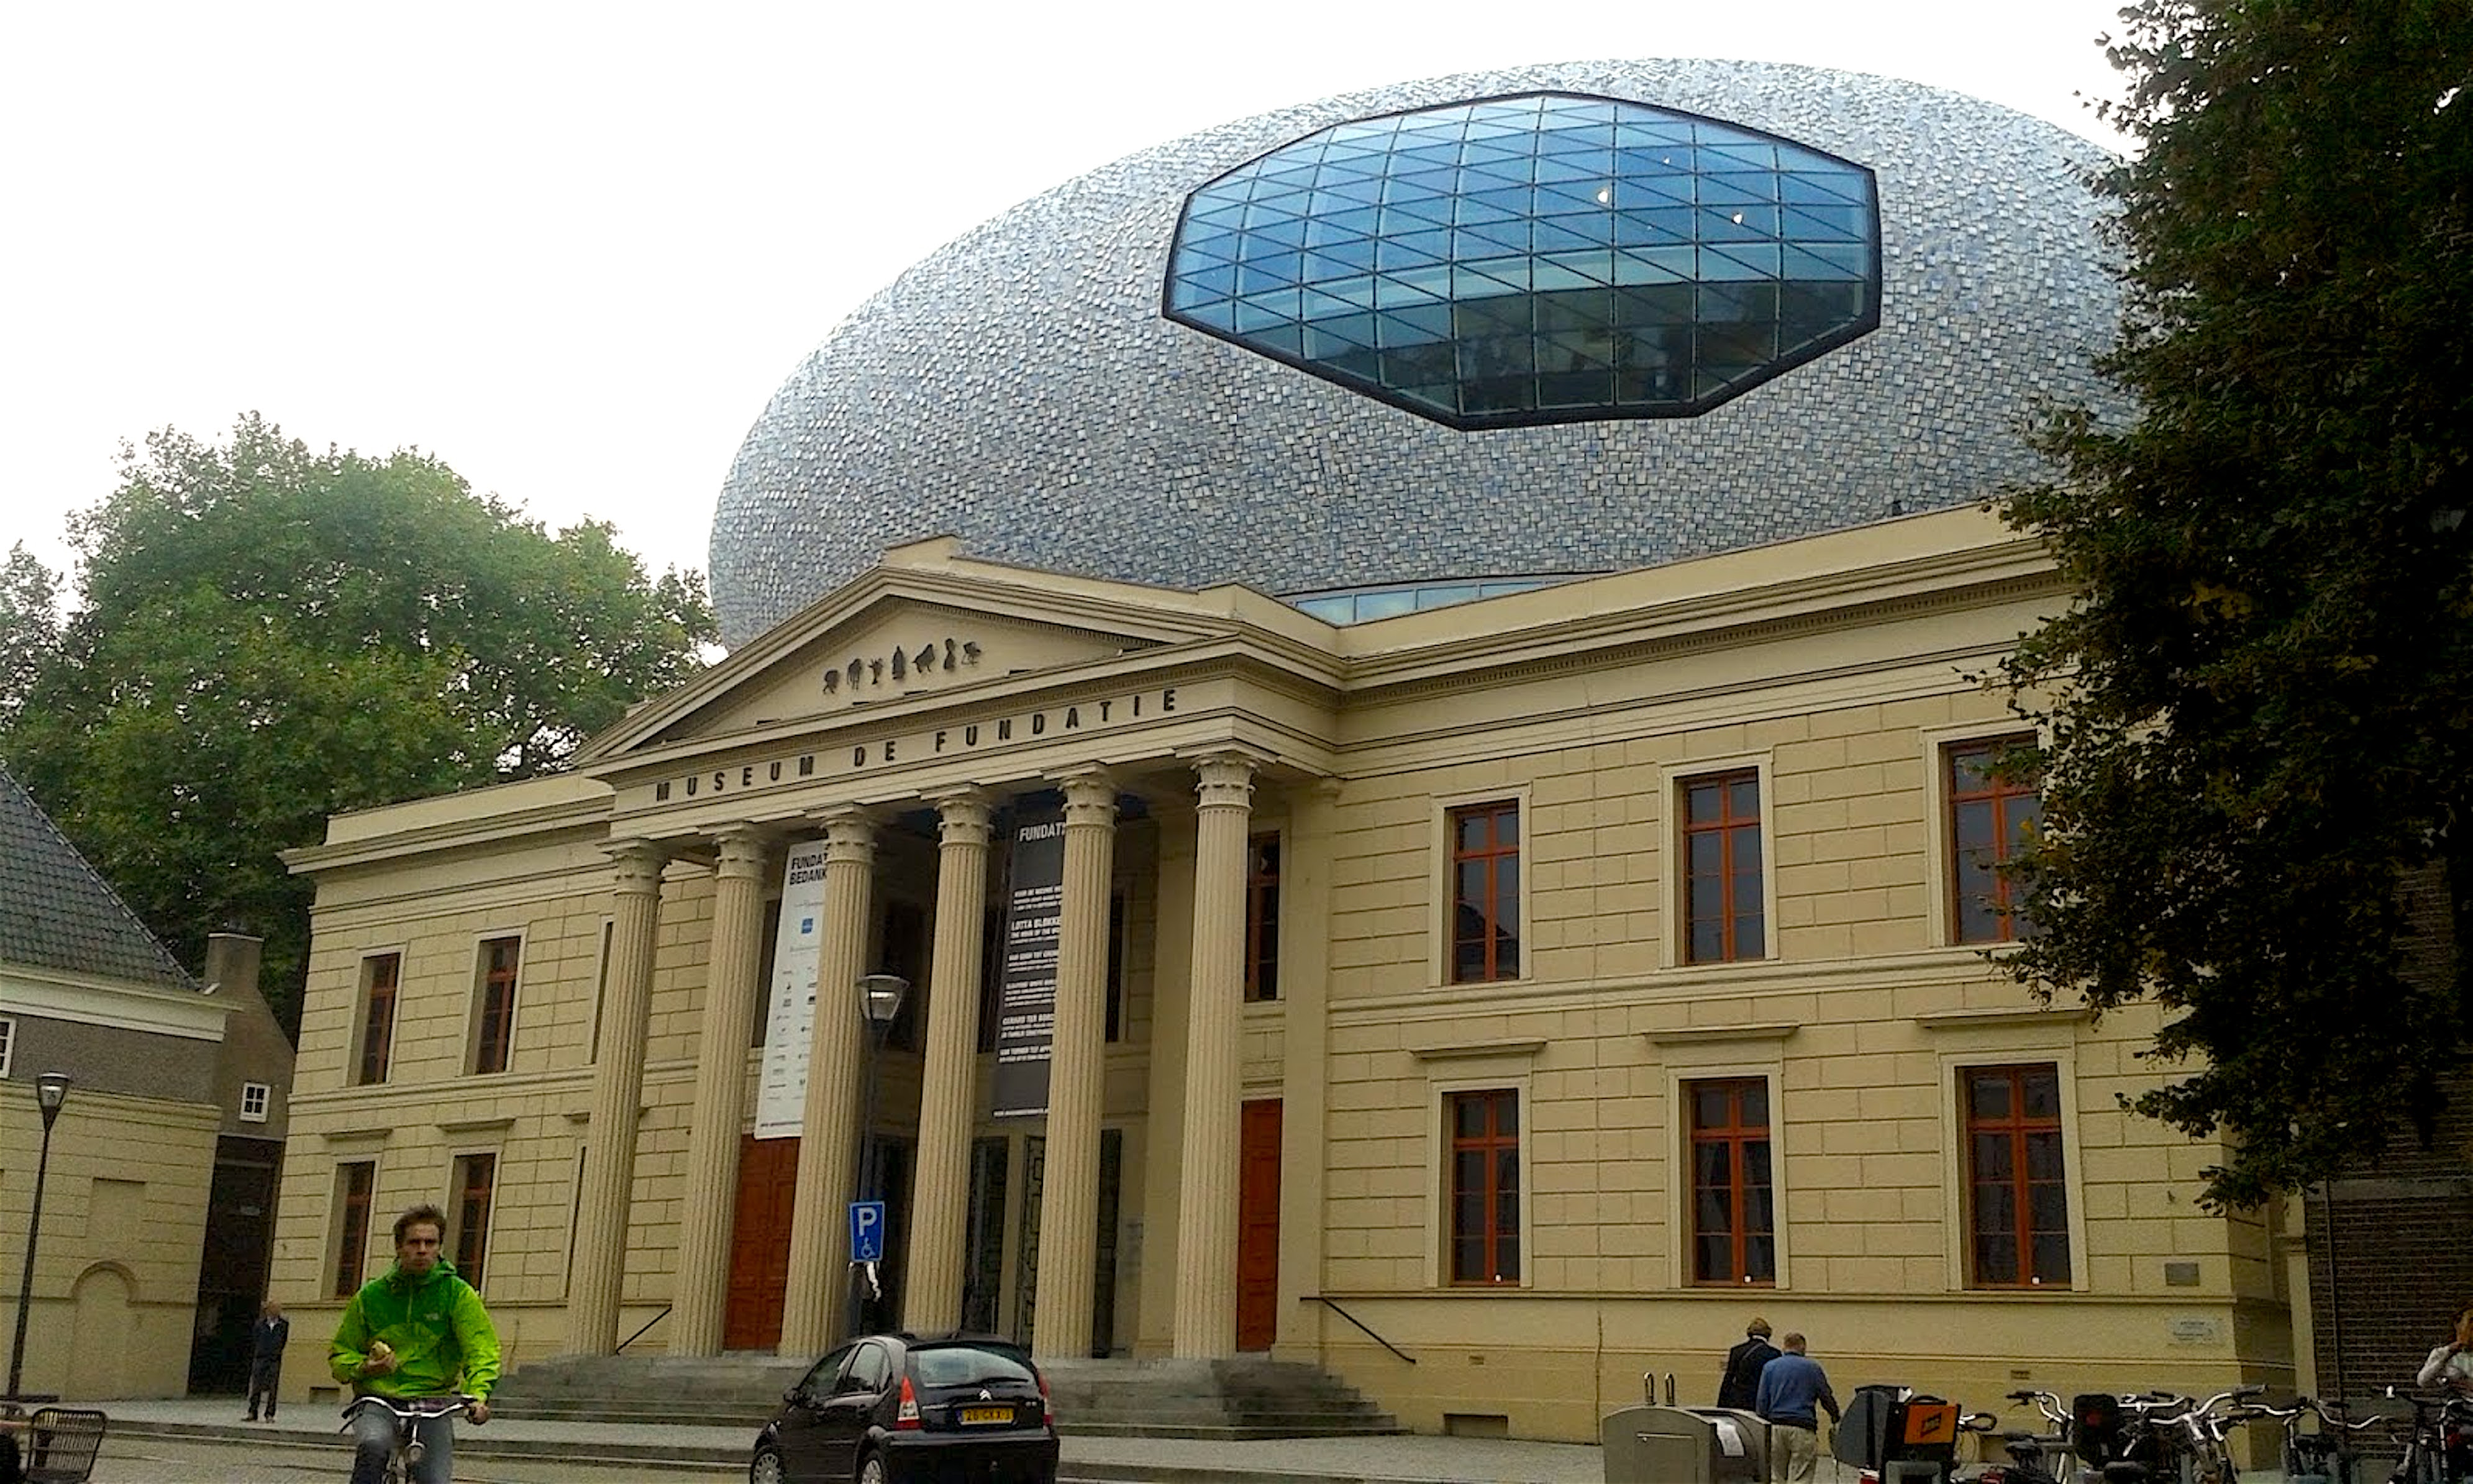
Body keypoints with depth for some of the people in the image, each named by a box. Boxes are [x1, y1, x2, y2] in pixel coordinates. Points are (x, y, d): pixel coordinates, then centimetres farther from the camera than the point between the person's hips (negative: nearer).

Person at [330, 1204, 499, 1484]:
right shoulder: (371, 1296, 5)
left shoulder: (457, 1293, 0)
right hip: (378, 1401, 0)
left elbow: (481, 1348, -8)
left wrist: (479, 1394, -26)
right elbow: (340, 1353, 15)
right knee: (373, 1446, -33)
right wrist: (363, 1368, -8)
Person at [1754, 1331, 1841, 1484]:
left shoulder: (1769, 1367, 9)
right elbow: (1827, 1397, 8)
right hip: (1803, 1428, -2)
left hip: (1775, 1427, 2)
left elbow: (1761, 1401, 6)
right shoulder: (1813, 1367, 4)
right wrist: (1835, 1419, 24)